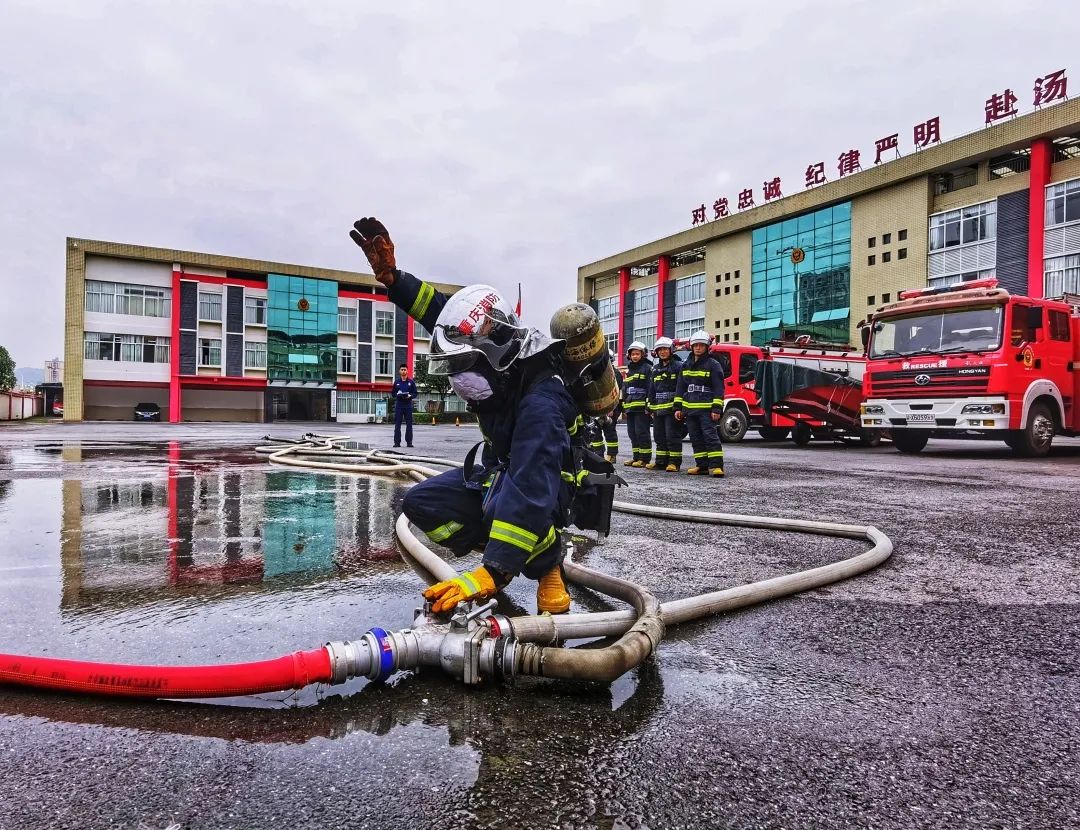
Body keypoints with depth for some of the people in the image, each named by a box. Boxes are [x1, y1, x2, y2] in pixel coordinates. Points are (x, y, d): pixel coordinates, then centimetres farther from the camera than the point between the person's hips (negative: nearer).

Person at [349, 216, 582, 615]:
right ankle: (504, 549, 5)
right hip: (497, 470, 8)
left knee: (508, 501, -41)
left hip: (549, 485, -8)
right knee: (421, 503, -7)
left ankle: (547, 564, -9)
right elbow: (443, 313, 2)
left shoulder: (541, 403, -36)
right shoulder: (502, 364, -12)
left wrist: (492, 574, -50)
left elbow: (528, 494, -46)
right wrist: (390, 276, -6)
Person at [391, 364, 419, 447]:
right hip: (398, 405, 1)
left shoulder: (411, 382, 5)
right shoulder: (396, 382, 9)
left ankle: (409, 442, 6)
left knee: (409, 424, 0)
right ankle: (397, 442, 3)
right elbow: (393, 393, 12)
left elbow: (415, 393, 5)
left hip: (408, 406, -1)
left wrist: (410, 396, -15)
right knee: (397, 425, 0)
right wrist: (397, 394, -10)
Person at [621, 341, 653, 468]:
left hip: (642, 406, -8)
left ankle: (645, 458, -4)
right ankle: (636, 457, 17)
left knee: (642, 432, -8)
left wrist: (649, 404, -17)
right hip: (630, 407, 8)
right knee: (632, 433, 10)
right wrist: (623, 405, 23)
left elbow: (651, 387, -9)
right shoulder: (629, 370, 23)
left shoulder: (647, 368, -1)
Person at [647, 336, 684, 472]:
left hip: (672, 408, -7)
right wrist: (650, 406, 18)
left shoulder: (678, 366, -2)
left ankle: (674, 462, -1)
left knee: (673, 436, -6)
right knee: (659, 436, 10)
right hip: (658, 408, 7)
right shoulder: (656, 369, 19)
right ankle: (661, 461, 17)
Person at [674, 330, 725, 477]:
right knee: (696, 438, 8)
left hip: (706, 409, -6)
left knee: (710, 436, -11)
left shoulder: (713, 365, -2)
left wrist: (717, 409, -13)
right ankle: (702, 465, 14)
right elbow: (680, 388, 16)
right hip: (689, 409, 6)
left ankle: (716, 466, -10)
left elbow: (718, 389, -6)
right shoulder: (686, 365, 15)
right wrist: (678, 407, 10)